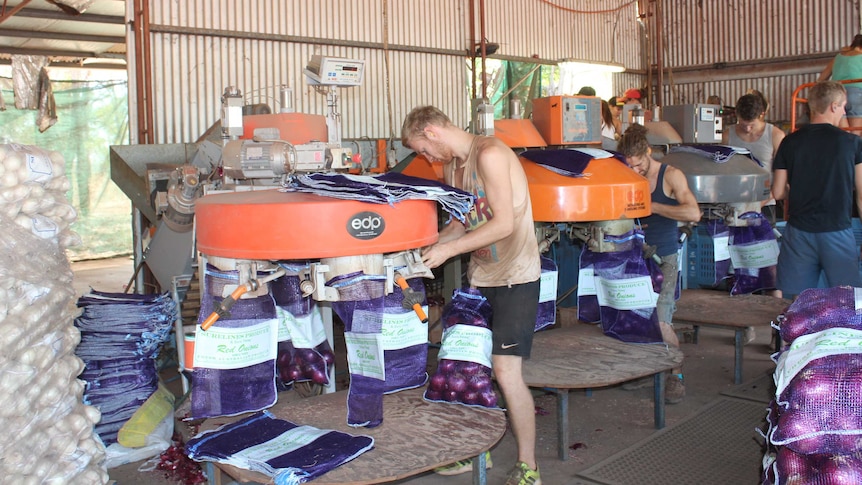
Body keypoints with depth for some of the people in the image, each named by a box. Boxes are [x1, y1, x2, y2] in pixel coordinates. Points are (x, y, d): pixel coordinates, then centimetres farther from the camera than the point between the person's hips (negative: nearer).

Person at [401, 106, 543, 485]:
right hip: (479, 276, 8)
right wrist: (429, 247, 2)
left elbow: (504, 224, -21)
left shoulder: (490, 154, -16)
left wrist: (447, 249, -17)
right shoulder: (453, 166, 11)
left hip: (515, 278, -8)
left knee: (506, 371, -10)